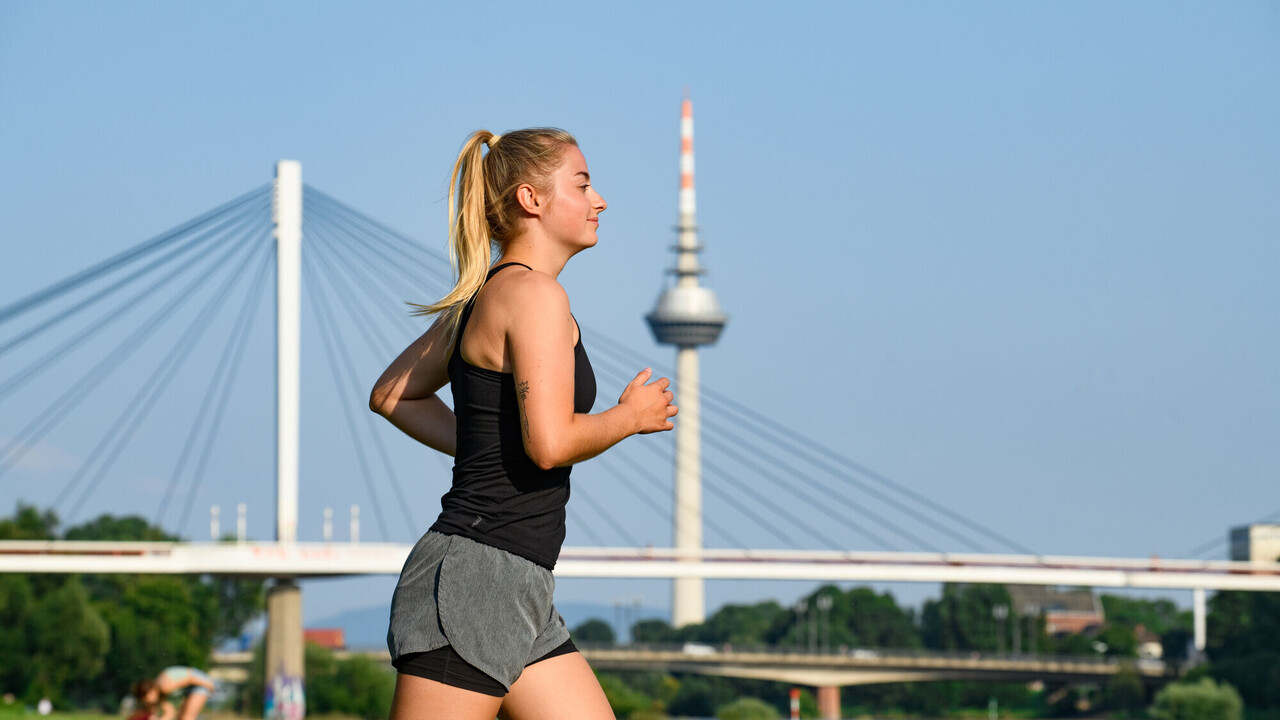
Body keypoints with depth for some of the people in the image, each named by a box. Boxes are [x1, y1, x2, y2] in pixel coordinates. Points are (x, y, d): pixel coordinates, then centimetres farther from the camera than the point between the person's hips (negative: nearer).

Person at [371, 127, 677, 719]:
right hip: (476, 578, -10)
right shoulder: (534, 294, -11)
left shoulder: (480, 300, 17)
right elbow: (551, 442, -22)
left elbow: (391, 395, 29)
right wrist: (631, 416, -4)